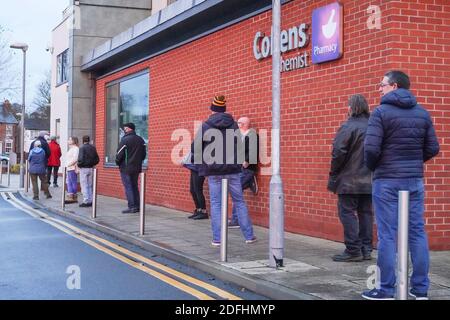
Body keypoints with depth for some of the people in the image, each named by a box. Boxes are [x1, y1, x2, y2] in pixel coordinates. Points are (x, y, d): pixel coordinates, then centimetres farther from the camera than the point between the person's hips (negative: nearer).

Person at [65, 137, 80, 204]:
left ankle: (74, 198, -3)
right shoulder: (71, 149, 21)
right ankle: (70, 197, 11)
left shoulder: (75, 149, -11)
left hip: (73, 169, -10)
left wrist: (68, 165, -16)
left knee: (73, 183, -6)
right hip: (69, 168, 10)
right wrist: (67, 165, 11)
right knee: (69, 183, 9)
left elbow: (75, 159, -19)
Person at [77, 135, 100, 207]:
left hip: (84, 168, -6)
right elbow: (97, 159, 6)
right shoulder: (93, 148, 5)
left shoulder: (82, 148, -12)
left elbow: (81, 159, -20)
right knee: (90, 185, 14)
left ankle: (86, 201, -2)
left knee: (84, 186, 0)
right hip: (91, 168, 6)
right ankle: (90, 201, 15)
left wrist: (78, 164, -3)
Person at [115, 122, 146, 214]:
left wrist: (118, 162, 3)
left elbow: (119, 154, -13)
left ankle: (132, 207, -5)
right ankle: (137, 206, 14)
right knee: (134, 187, 14)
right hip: (137, 168, 7)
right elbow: (144, 154, 12)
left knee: (128, 187, -2)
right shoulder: (140, 140, 8)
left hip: (126, 168, -6)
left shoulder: (125, 140, -13)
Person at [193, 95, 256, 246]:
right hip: (232, 168, 2)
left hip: (213, 170, -2)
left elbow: (195, 148, -5)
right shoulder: (233, 124, 1)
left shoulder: (205, 126, -6)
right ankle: (249, 235, 12)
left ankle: (217, 238, 3)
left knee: (216, 204, 5)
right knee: (239, 202, 10)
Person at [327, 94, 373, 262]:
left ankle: (353, 250, -2)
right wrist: (372, 170, 16)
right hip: (369, 181, 6)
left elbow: (338, 153, -15)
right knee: (365, 213, 11)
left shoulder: (348, 127, -13)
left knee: (347, 213, 0)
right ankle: (366, 249, 15)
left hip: (349, 180, -6)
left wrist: (333, 174, -3)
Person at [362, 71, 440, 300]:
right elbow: (432, 148, 7)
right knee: (417, 233, 8)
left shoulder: (382, 112, -8)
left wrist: (372, 167, 3)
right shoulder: (422, 113, 8)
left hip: (387, 180, -5)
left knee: (387, 235, -1)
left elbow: (371, 148, -16)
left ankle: (386, 290, 3)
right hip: (415, 180, 5)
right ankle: (421, 288, 13)